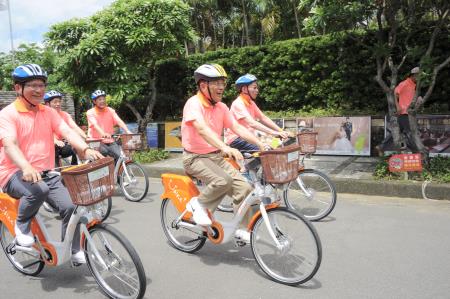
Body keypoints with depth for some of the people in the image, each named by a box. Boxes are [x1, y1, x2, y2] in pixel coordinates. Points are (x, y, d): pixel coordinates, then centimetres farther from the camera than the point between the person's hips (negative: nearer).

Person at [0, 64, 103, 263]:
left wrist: (86, 150, -28)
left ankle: (73, 250, 9)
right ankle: (21, 226, -5)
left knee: (70, 206, -14)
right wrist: (26, 167, -44)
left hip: (45, 173, 5)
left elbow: (67, 132, -7)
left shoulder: (49, 112, 7)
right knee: (39, 190, -36)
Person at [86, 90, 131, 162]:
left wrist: (127, 131, -26)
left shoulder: (110, 111, 8)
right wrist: (103, 134, -40)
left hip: (110, 142, 3)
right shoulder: (90, 112, -2)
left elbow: (119, 121, -7)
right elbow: (95, 125, -20)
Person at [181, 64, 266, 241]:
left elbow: (237, 128, -1)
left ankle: (241, 229, 11)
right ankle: (198, 204, -5)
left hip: (216, 156, 7)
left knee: (244, 188, -7)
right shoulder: (194, 103, -17)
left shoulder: (221, 107, 5)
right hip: (195, 158, -7)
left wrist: (261, 144, -14)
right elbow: (202, 128, -34)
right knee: (223, 180, -32)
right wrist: (226, 148, -49)